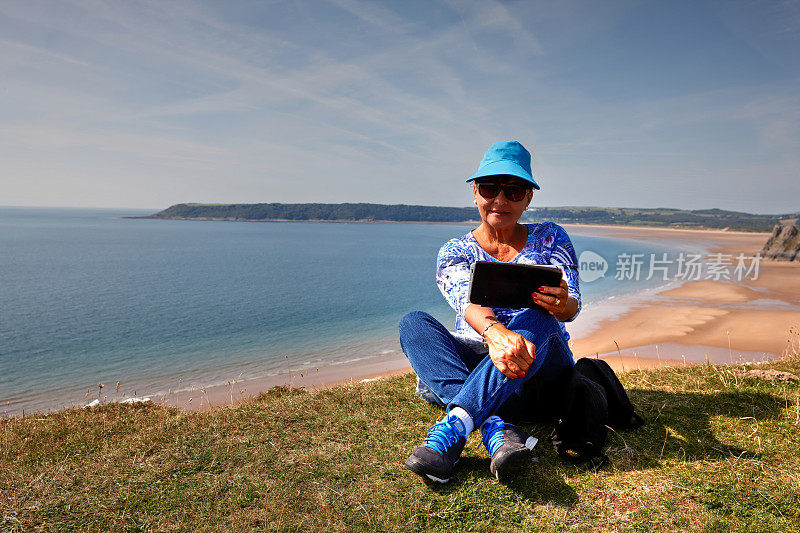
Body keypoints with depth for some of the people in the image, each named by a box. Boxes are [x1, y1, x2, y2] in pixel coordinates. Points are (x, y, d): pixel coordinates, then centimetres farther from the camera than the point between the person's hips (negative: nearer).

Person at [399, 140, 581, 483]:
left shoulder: (550, 238, 6)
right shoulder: (455, 252, 3)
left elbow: (572, 306, -8)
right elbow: (467, 301, -19)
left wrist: (562, 303, -35)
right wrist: (493, 332, -43)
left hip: (540, 370, 0)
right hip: (477, 365, 1)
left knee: (536, 321, -33)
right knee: (413, 323, -25)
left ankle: (454, 425, -43)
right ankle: (496, 431, -43)